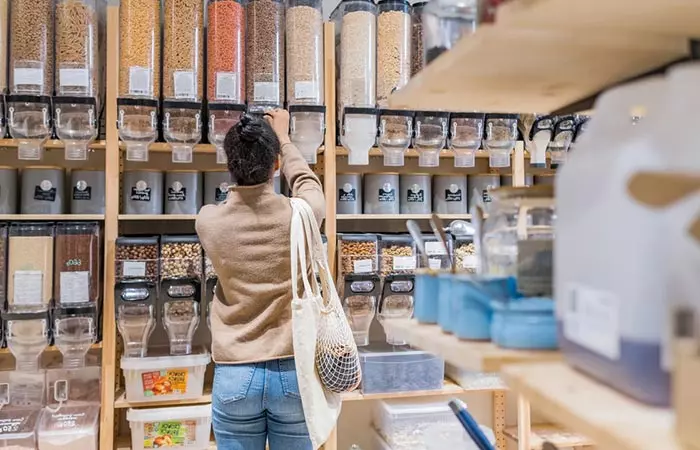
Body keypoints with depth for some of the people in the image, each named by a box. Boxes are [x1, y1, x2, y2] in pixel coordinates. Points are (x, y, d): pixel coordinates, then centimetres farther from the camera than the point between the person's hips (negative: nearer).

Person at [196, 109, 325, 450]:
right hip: (293, 371, 0)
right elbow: (307, 183, 14)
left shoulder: (208, 221, -8)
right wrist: (282, 139, 29)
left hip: (235, 376, 1)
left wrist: (244, 146, 29)